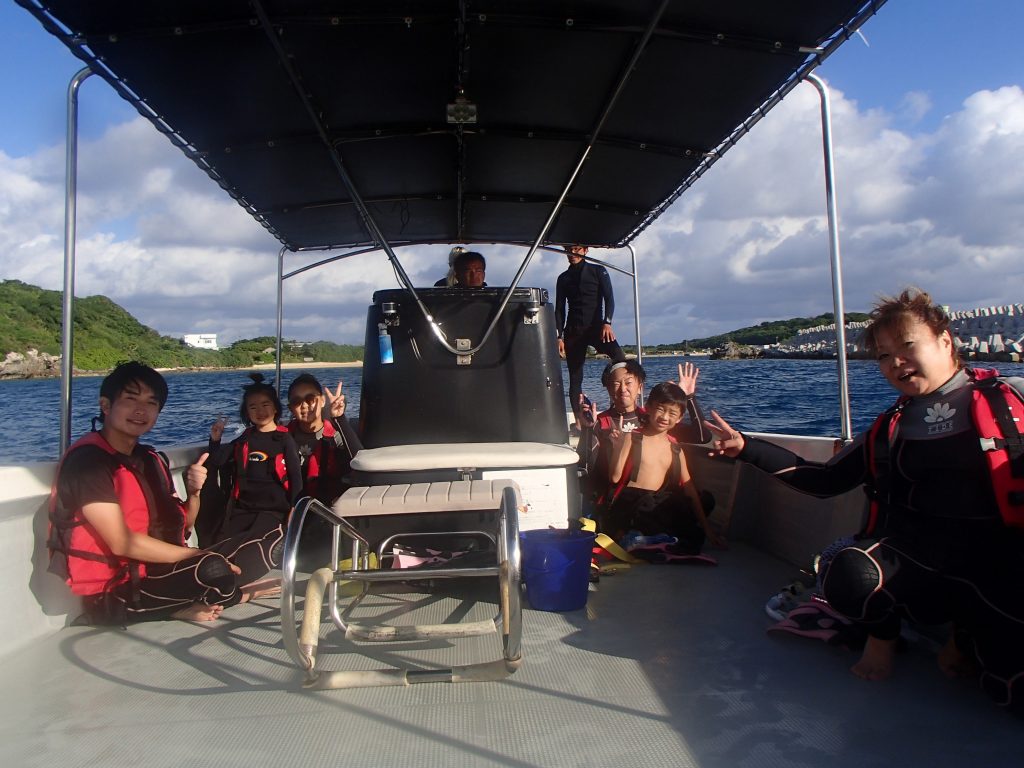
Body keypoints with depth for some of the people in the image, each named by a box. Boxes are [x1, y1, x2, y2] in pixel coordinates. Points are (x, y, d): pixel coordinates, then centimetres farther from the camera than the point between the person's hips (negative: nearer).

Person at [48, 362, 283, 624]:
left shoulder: (150, 459, 12)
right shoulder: (87, 460, -13)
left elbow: (181, 527, 13)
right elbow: (122, 543, -21)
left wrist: (194, 492, -8)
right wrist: (201, 556, -17)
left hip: (159, 573, 8)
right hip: (115, 593, -8)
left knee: (274, 546, 1)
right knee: (214, 571, -35)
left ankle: (189, 602, -7)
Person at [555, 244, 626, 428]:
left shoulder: (598, 271, 8)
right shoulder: (563, 278, 15)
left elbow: (609, 298, -1)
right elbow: (559, 309, 13)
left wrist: (607, 323, -17)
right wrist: (559, 336, 3)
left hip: (596, 326, -2)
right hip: (573, 330, 3)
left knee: (619, 358, -31)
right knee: (575, 377, 0)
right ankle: (579, 422, 2)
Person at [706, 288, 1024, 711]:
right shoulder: (889, 429, 15)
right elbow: (823, 480, 17)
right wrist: (746, 448, 11)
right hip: (915, 551, 2)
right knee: (849, 577, -31)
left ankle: (969, 636, 13)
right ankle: (884, 633, 4)